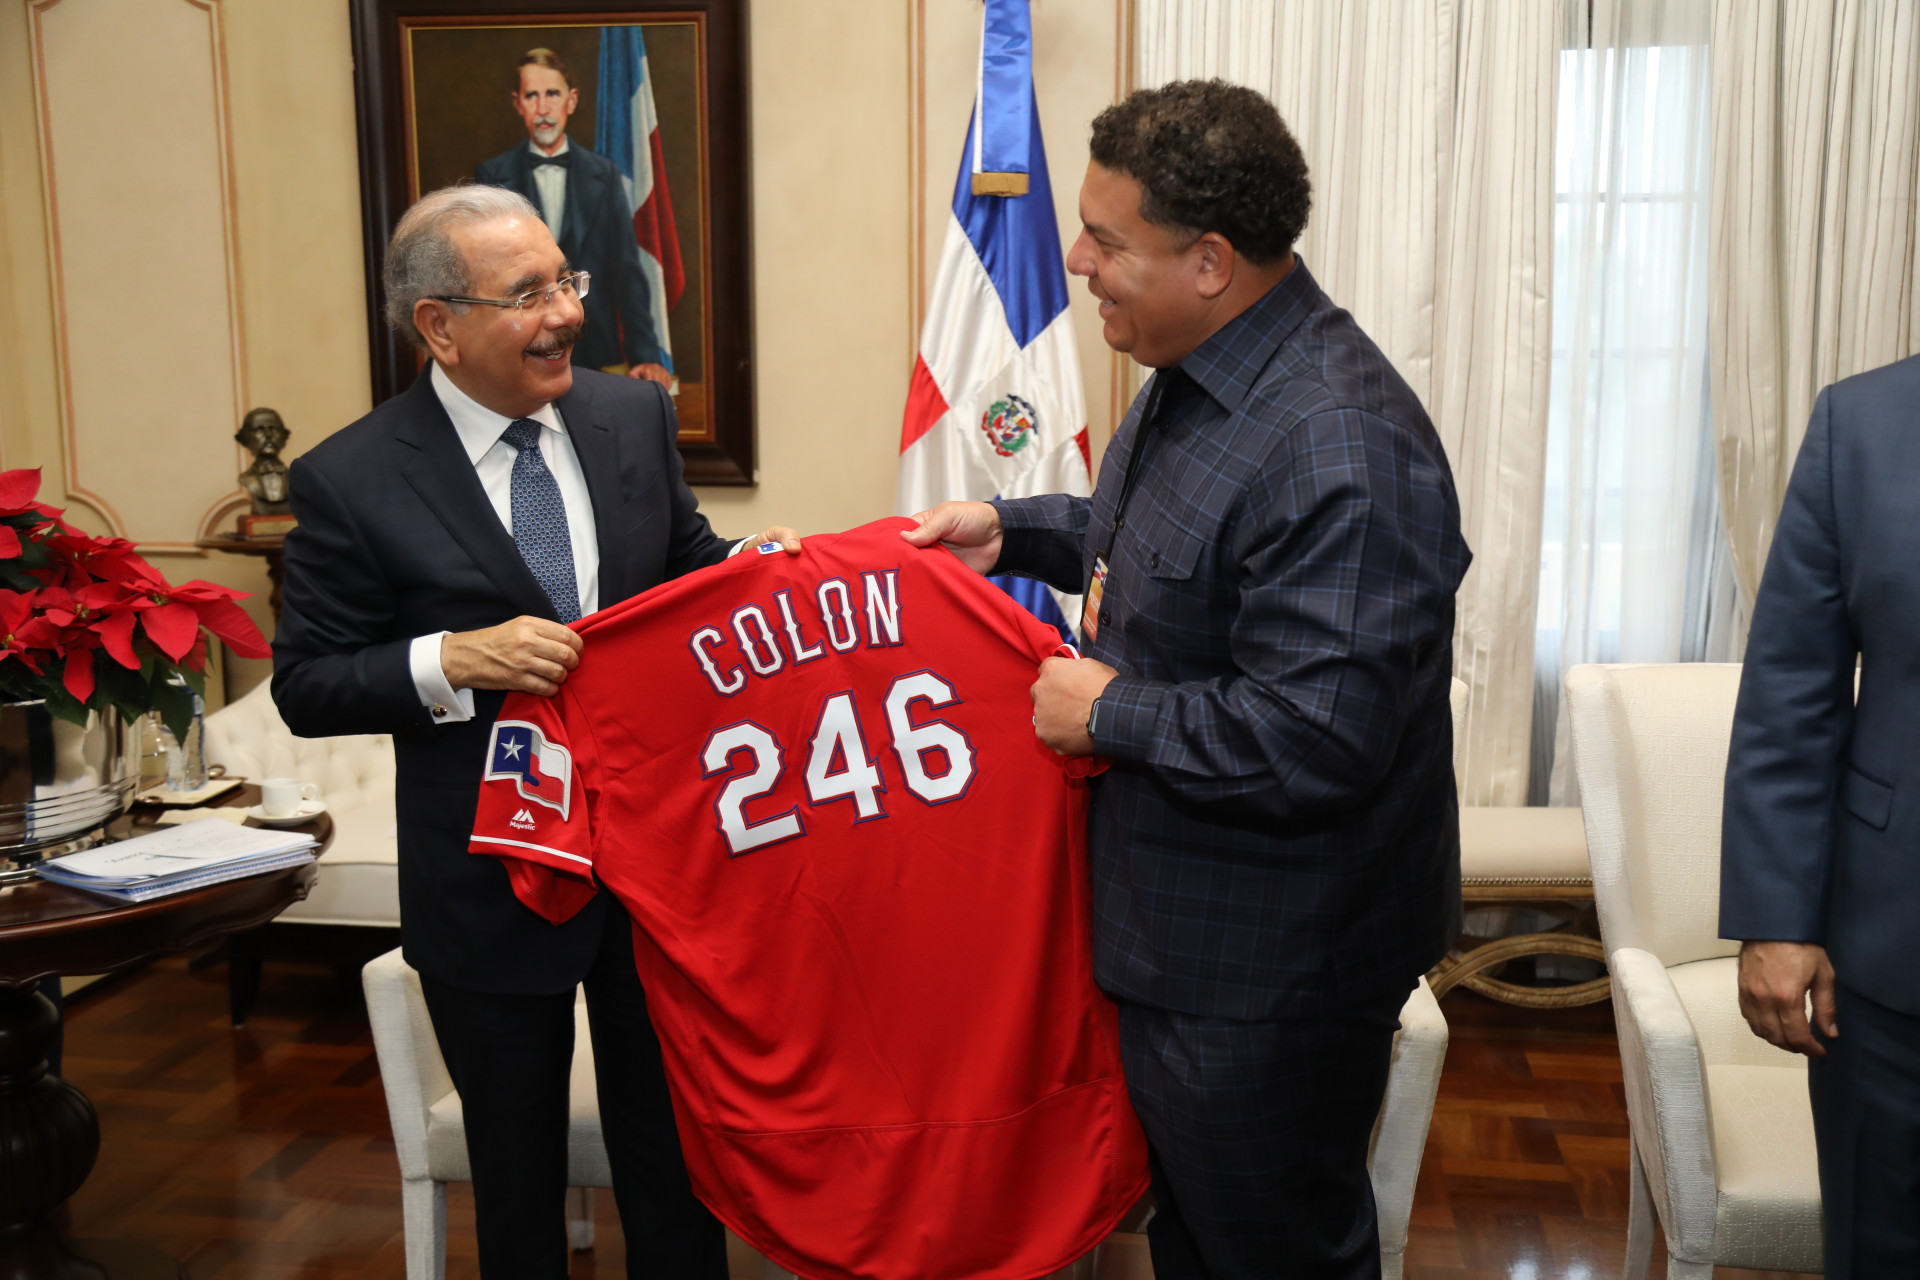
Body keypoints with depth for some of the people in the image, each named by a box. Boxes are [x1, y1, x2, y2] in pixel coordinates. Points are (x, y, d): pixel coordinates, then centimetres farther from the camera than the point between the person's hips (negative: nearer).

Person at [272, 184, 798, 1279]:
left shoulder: (636, 418, -2)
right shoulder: (350, 481, -13)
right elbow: (306, 687, -8)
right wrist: (455, 661, -25)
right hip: (491, 890, -3)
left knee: (675, 1153, 20)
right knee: (518, 1169, 20)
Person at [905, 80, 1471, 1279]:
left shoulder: (1338, 453, -31)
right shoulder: (1194, 373, 3)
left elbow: (1315, 740, -33)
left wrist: (1110, 711, -20)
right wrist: (1011, 529, 13)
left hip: (1271, 977, -10)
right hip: (1179, 925, 10)